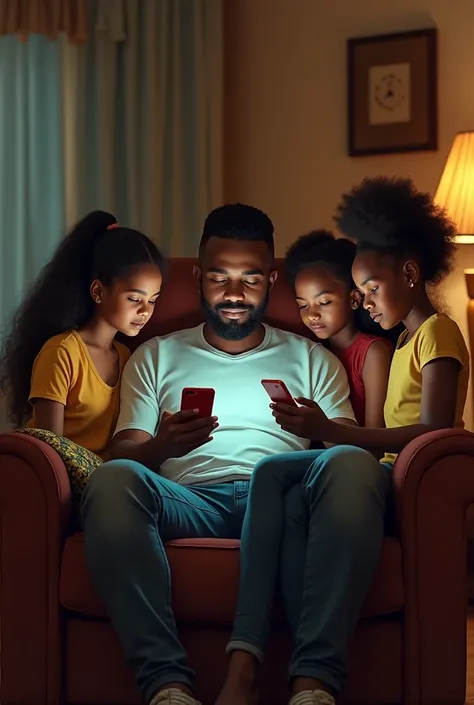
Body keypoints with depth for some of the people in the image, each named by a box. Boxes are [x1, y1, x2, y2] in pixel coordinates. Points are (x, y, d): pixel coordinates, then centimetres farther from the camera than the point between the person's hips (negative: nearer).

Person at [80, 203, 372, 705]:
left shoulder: (312, 358, 28)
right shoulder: (155, 357, 28)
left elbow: (349, 442, 14)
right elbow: (124, 454, 15)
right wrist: (162, 446, -9)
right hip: (189, 502, 0)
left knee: (355, 465, -33)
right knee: (113, 480, -33)